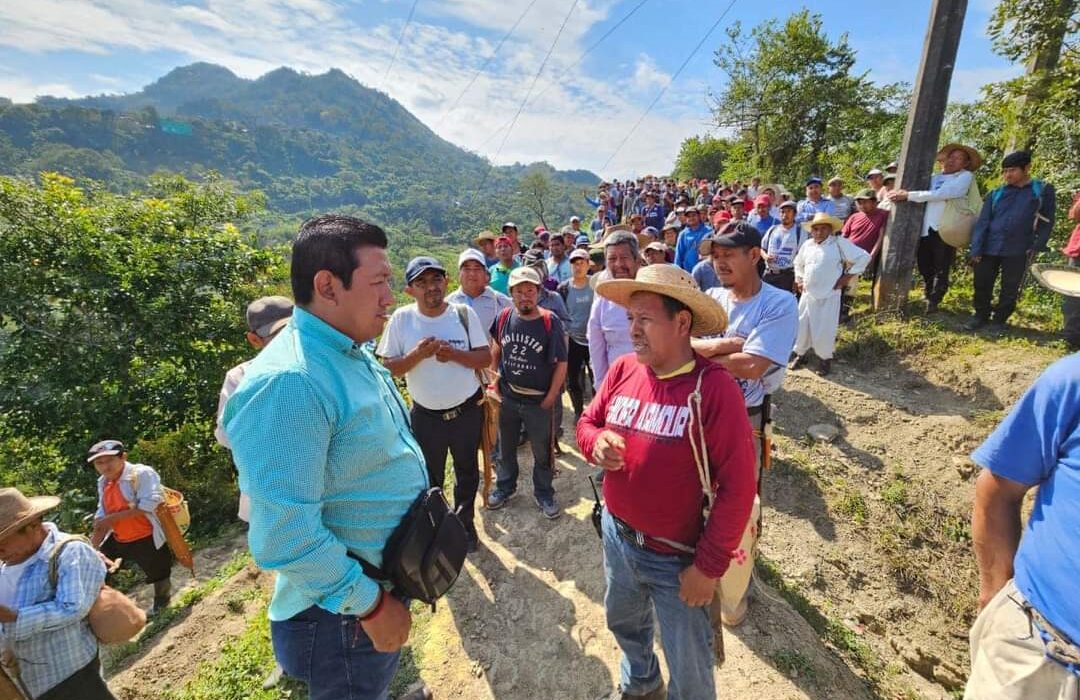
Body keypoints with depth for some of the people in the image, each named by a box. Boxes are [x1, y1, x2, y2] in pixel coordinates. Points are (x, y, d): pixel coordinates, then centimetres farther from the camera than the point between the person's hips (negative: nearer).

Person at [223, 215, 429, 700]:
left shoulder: (355, 355, 2)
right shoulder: (288, 384, -30)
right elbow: (286, 537, -32)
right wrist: (371, 604, -20)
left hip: (385, 582, 9)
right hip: (342, 617, -8)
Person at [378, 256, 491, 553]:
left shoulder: (464, 313, -11)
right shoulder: (401, 318, -11)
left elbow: (485, 358, -10)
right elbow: (388, 368, -10)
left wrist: (452, 353, -26)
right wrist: (418, 354, -26)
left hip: (467, 409, 1)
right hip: (425, 415, 0)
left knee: (467, 471, 20)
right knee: (429, 479, 17)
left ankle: (464, 522, 43)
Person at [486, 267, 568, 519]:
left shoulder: (550, 322, -15)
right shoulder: (504, 317, -5)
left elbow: (561, 363, -11)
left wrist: (550, 398, -12)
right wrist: (495, 378, 6)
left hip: (539, 401, -3)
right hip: (508, 397, 3)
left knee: (542, 452, 12)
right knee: (506, 447, 21)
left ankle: (543, 493, 34)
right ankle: (505, 486, 43)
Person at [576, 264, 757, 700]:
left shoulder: (714, 386, -24)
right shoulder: (623, 370, -7)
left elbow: (737, 488, -21)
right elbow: (587, 421, 6)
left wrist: (709, 567, -17)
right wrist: (596, 443, -18)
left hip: (678, 558, -6)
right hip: (616, 536, 6)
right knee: (623, 623, 32)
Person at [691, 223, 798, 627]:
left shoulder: (779, 304, -12)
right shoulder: (711, 298, 3)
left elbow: (751, 366, -24)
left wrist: (701, 352, -15)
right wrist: (725, 344, -24)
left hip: (744, 423, -4)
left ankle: (733, 595, 37)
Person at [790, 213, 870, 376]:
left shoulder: (840, 243, -6)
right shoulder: (807, 245, 9)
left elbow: (863, 257, -8)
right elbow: (798, 263, 26)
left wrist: (847, 277, -9)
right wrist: (799, 279, 13)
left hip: (829, 296, -5)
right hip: (808, 294, 5)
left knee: (824, 330, -1)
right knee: (801, 325, 10)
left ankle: (826, 358, 18)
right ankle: (800, 354, 27)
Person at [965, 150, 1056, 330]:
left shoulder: (1043, 191, 5)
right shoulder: (996, 194, 7)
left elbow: (1046, 222, 4)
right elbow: (982, 222, 2)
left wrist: (1036, 247, -6)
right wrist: (976, 249, -7)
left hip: (1017, 252, -1)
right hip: (989, 249, 1)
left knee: (1010, 290, 5)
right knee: (982, 285, 5)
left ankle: (999, 320, 18)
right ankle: (981, 315, 22)